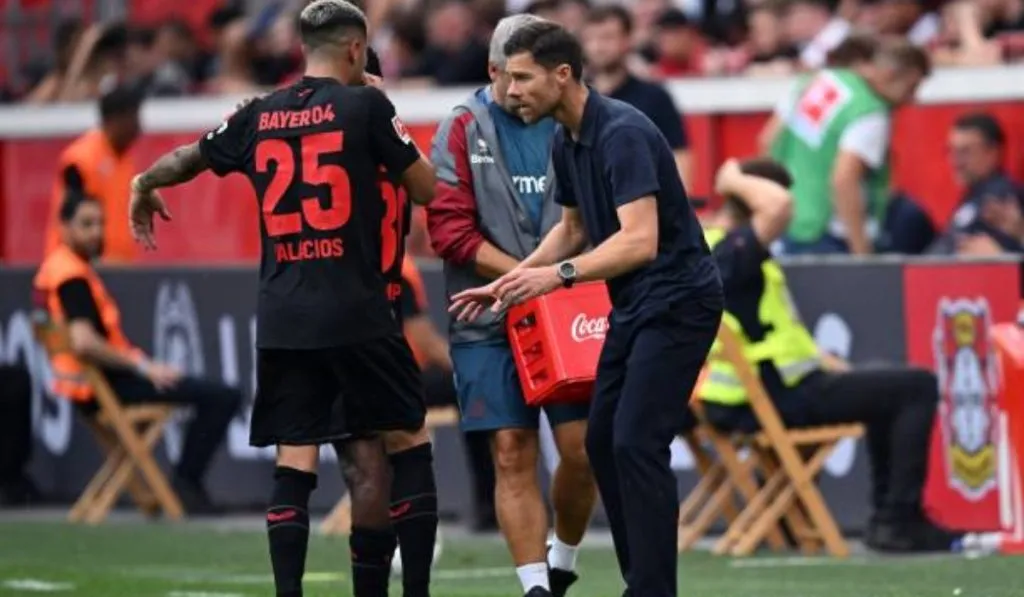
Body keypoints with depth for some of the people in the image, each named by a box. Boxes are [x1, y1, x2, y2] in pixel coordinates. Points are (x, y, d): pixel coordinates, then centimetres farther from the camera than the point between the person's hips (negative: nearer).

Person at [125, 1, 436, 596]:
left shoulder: (259, 116, 8)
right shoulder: (366, 106, -5)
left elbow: (189, 158, 24)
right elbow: (428, 188, 1)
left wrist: (144, 186, 45)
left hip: (282, 318, 4)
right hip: (355, 315, -4)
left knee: (294, 460, 5)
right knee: (368, 456, 3)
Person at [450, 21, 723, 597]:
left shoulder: (622, 134, -22)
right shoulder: (567, 142, 7)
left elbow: (640, 240, -31)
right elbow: (573, 229, 22)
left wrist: (560, 275, -38)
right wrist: (509, 283, 13)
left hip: (677, 300, -10)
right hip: (634, 306, 10)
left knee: (636, 442, -15)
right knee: (603, 440, 8)